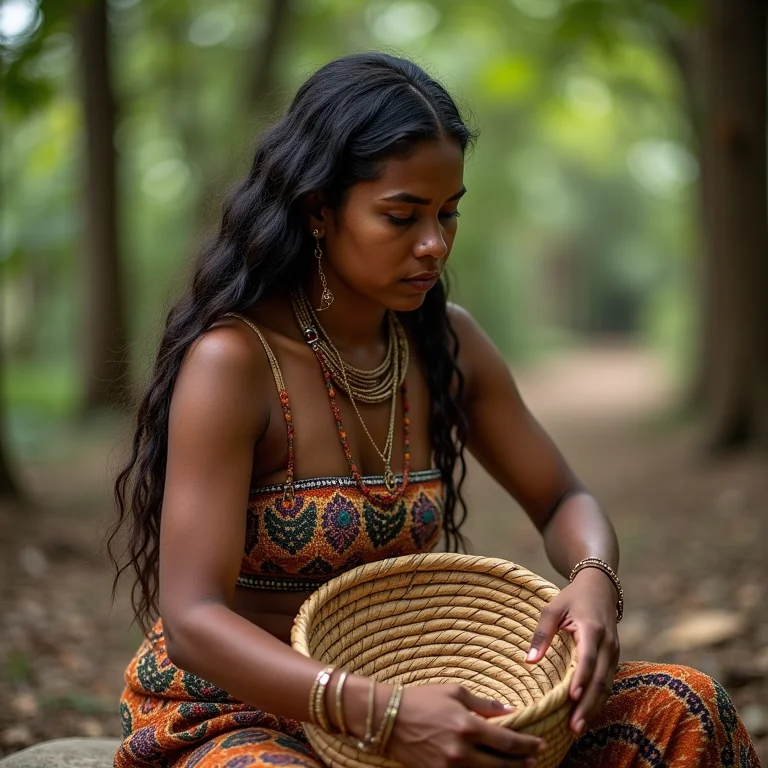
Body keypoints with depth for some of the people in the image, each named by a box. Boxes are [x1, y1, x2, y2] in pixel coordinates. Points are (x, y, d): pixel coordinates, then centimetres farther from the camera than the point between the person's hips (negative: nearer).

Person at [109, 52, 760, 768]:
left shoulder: (447, 342, 1)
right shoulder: (231, 360, -18)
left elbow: (564, 502, 10)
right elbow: (192, 621, -23)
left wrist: (594, 580, -14)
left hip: (396, 691, 7)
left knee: (683, 710, -10)